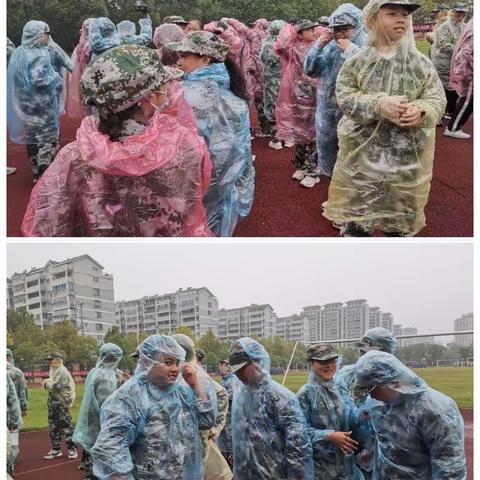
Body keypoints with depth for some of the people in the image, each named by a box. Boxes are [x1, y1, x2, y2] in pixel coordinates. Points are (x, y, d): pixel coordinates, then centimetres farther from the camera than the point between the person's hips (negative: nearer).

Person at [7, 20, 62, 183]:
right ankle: (43, 175, 3)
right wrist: (56, 78, -11)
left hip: (24, 103, 8)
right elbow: (39, 79, -27)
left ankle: (36, 173, 25)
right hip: (42, 105, -8)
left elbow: (16, 77, 13)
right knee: (48, 139, 3)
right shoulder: (40, 54, -19)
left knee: (32, 138, 16)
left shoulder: (18, 52, 6)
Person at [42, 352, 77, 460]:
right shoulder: (53, 372, 16)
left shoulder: (62, 372, -15)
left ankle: (72, 449, 4)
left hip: (62, 403, -9)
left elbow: (56, 386, -22)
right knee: (53, 427, 12)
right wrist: (48, 383, -3)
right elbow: (50, 384, 19)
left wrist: (47, 383, -5)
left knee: (66, 426, -4)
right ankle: (56, 449, 21)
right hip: (53, 403, 9)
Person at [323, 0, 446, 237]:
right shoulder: (357, 62, -3)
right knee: (357, 207, 9)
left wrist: (421, 110, -25)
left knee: (401, 212, 15)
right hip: (362, 151, -1)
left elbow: (437, 98, -2)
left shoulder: (421, 63, -1)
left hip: (407, 154, 2)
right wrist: (379, 104, -26)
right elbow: (344, 97, -11)